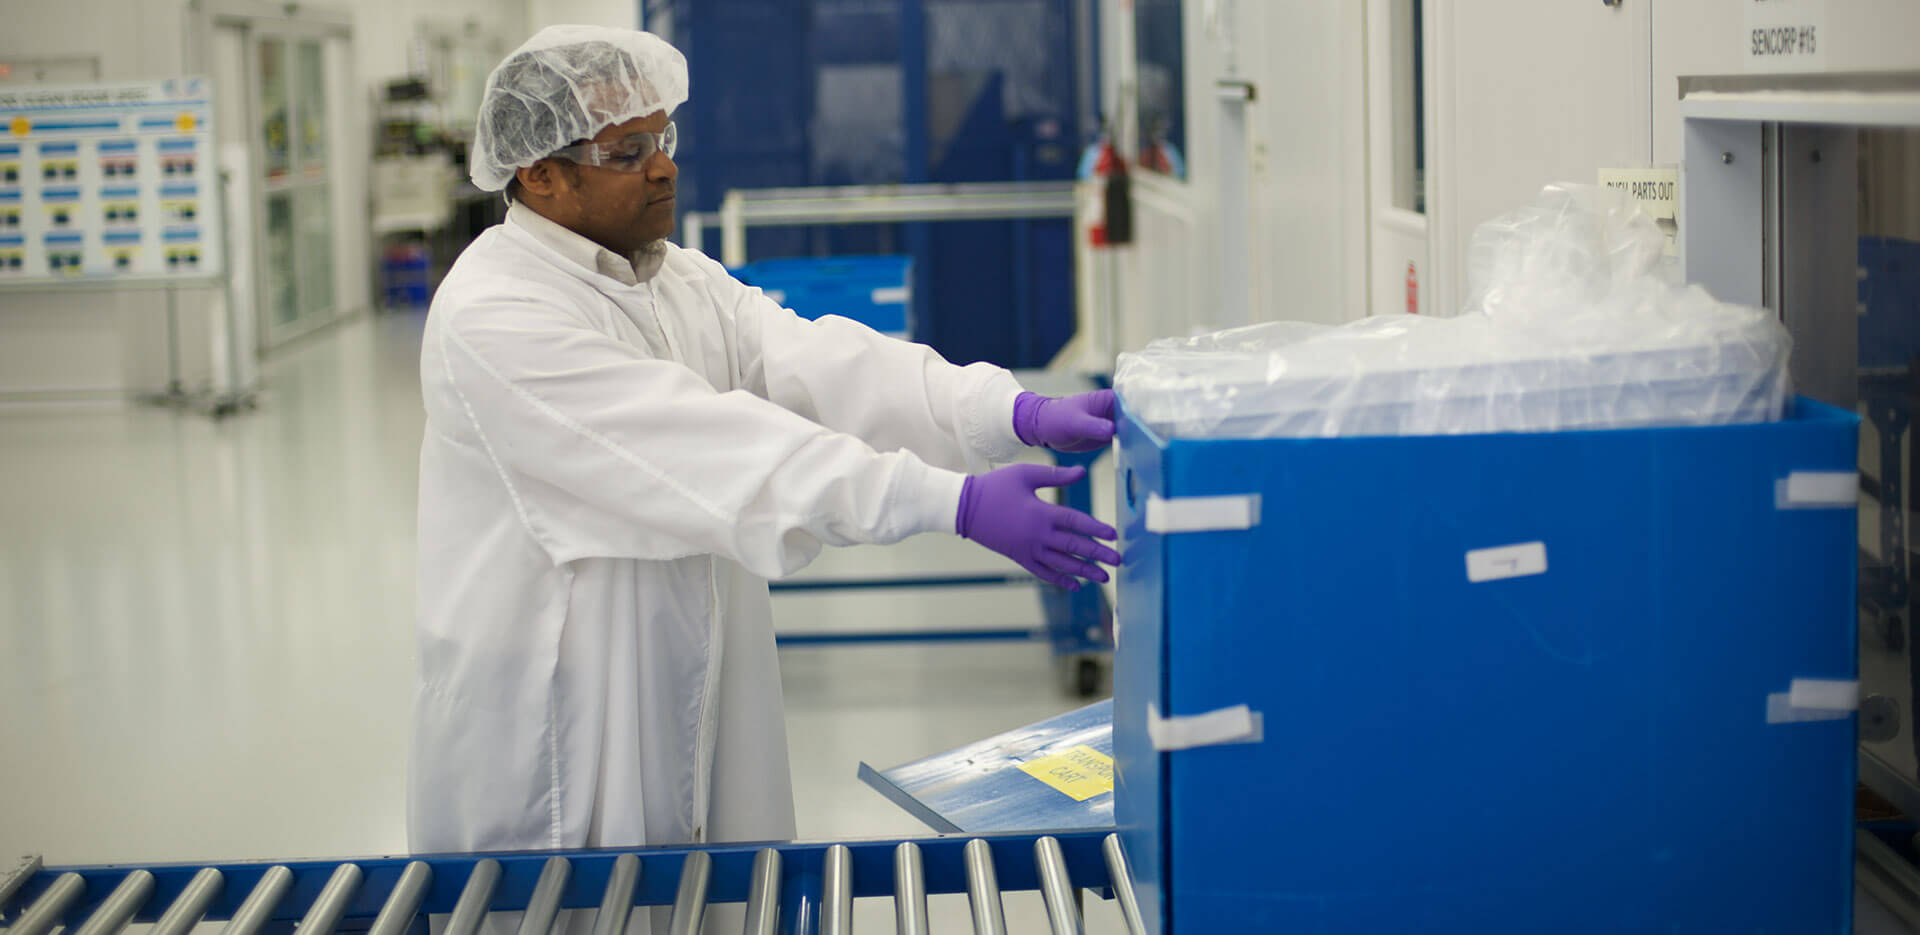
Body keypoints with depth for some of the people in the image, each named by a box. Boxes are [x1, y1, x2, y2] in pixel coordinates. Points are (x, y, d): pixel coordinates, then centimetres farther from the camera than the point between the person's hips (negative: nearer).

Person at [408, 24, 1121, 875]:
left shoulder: (683, 282, 9)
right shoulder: (491, 318, -18)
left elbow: (817, 365, -7)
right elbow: (713, 446, -25)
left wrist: (1021, 414, -23)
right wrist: (957, 504, -30)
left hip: (698, 729, 7)